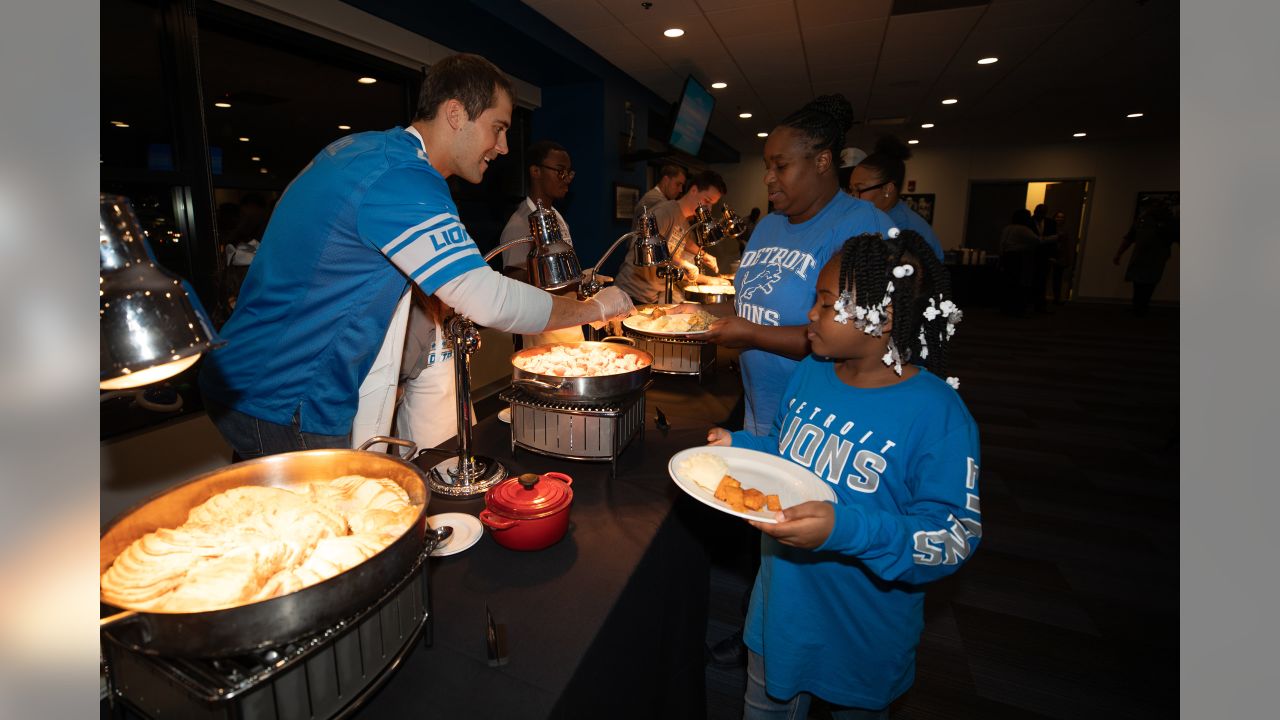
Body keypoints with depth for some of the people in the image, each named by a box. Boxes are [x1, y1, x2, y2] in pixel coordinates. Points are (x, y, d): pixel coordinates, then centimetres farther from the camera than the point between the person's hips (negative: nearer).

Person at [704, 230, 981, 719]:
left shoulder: (938, 413, -26)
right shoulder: (811, 372, -7)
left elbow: (955, 537, -26)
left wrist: (843, 529, -39)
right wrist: (737, 446, -9)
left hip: (863, 636, -4)